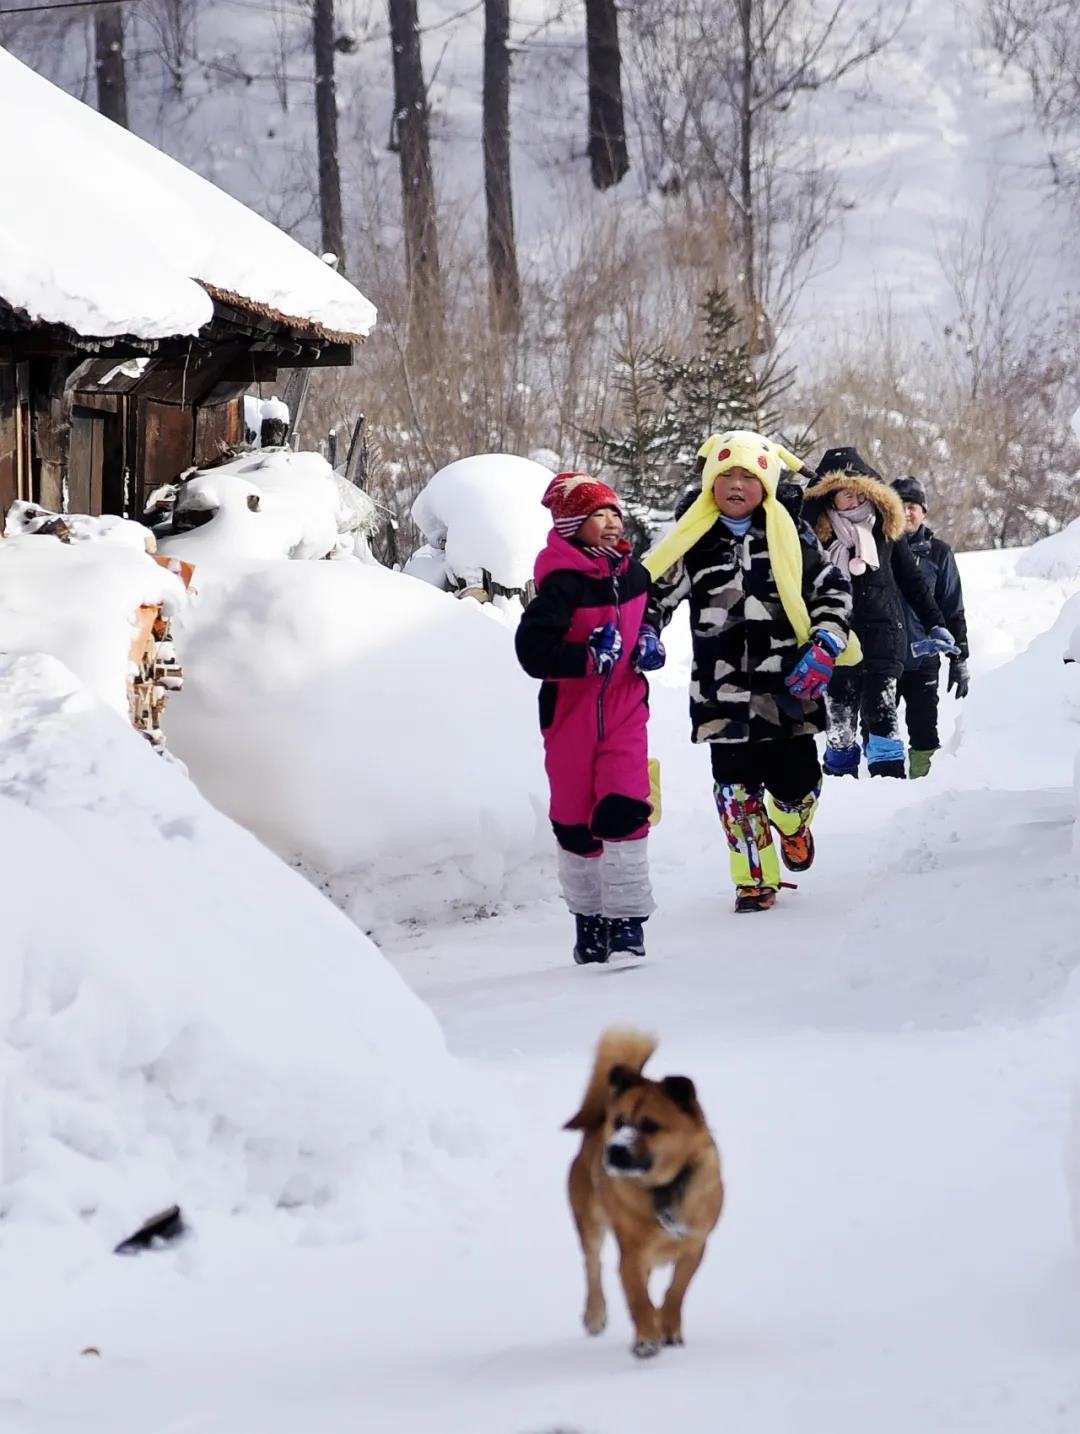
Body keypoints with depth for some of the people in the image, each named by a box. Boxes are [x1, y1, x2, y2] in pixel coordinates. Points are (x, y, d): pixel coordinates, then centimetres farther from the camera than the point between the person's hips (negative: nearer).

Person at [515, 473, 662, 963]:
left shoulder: (632, 573, 3)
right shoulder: (563, 583, -16)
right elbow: (532, 650, -23)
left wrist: (649, 642, 5)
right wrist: (590, 657, -29)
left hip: (624, 710, 3)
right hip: (571, 715, -3)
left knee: (623, 812, -13)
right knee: (576, 821, 8)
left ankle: (628, 919, -10)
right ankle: (588, 917, 24)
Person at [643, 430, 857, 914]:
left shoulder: (790, 535, 3)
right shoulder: (693, 541, 3)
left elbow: (833, 590, 9)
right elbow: (653, 592, 11)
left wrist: (824, 647, -3)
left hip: (788, 686, 0)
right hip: (723, 689, 0)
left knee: (797, 782, 3)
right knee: (737, 786, 0)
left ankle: (792, 825, 39)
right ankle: (755, 879, 15)